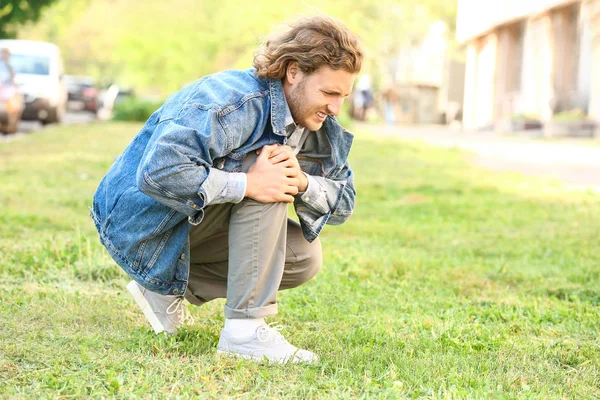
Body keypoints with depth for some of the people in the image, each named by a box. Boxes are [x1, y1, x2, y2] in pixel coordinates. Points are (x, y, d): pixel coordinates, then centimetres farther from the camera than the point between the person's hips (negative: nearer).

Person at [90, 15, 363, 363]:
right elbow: (157, 173, -39)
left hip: (195, 225, 9)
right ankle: (244, 329, -26)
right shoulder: (232, 103, -29)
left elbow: (344, 201, -1)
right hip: (139, 224, -9)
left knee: (304, 258, 0)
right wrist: (246, 184, -40)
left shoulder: (321, 127, -2)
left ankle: (166, 288, 9)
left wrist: (303, 183, -23)